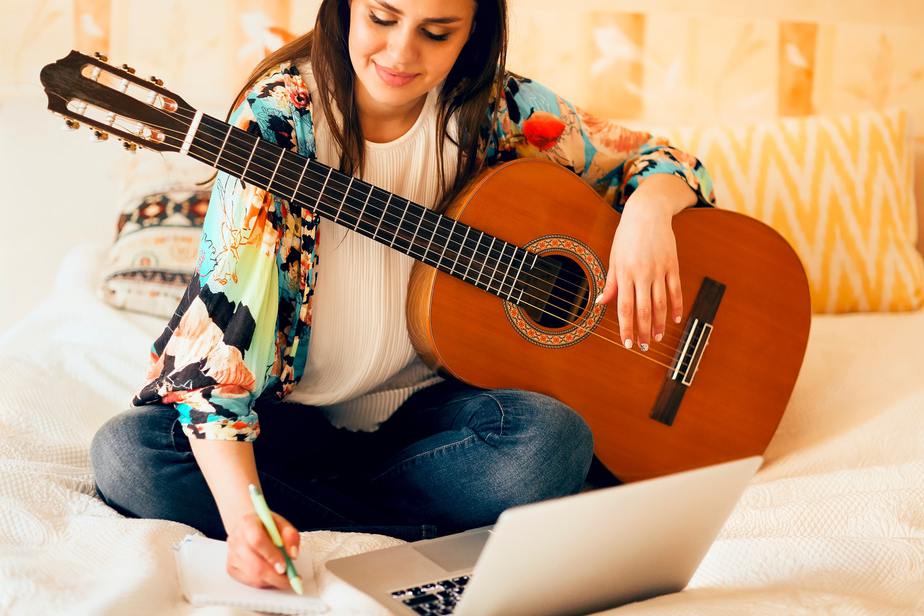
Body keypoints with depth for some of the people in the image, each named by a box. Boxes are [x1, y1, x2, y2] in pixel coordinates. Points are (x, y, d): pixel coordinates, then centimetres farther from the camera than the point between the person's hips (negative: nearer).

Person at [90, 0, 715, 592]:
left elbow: (654, 161, 5)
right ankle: (421, 536, -19)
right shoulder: (278, 118, -15)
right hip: (293, 411, -1)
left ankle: (306, 504, -9)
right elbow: (223, 322, -23)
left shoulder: (497, 110, -7)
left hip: (426, 408, 1)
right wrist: (240, 512, -37)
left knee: (553, 440, -30)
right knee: (125, 452, -27)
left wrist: (648, 210, -21)